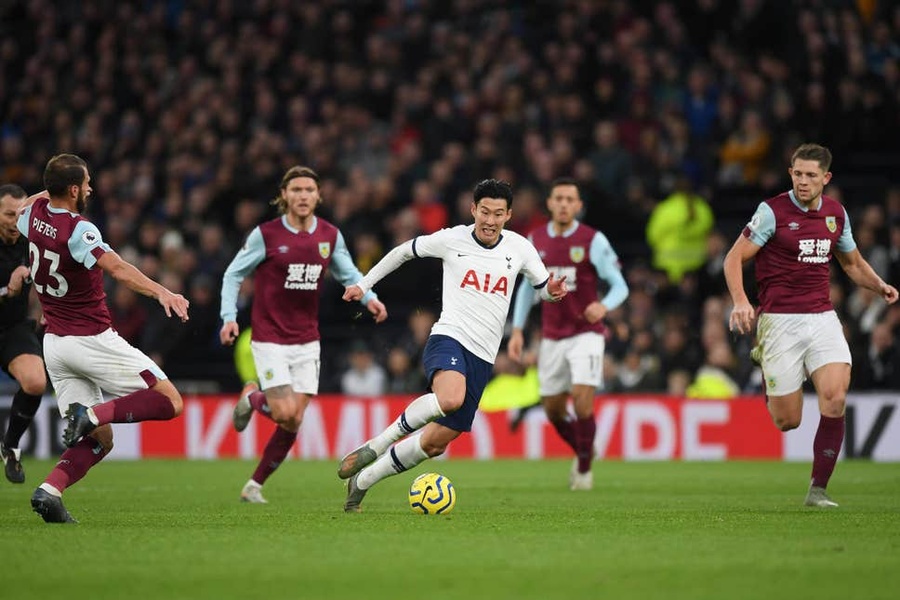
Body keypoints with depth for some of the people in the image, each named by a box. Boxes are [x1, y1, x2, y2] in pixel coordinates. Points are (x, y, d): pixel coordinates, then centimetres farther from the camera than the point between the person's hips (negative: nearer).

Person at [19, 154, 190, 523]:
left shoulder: (35, 213, 2)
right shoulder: (79, 229, -20)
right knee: (170, 402, -3)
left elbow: (18, 212, 29)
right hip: (92, 339, -8)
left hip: (54, 343, 8)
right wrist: (161, 292, -50)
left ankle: (50, 490, -14)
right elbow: (117, 268, -38)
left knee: (99, 440, 9)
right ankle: (92, 413, -20)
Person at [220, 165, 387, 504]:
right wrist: (229, 317, -14)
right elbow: (233, 275, -1)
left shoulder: (330, 236, 2)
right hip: (270, 339, -4)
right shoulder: (266, 235, -9)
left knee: (294, 423, -1)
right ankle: (252, 398, 18)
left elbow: (348, 273, 15)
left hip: (307, 341, 4)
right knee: (286, 414, -17)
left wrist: (368, 297, -5)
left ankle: (255, 485, 16)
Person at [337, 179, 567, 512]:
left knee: (436, 442, 3)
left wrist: (552, 291, -7)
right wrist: (364, 284, 18)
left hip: (482, 359, 4)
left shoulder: (519, 248, 7)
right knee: (450, 399, -38)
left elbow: (544, 288, 18)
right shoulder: (451, 240, 1)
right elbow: (405, 251, 17)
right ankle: (375, 446, -20)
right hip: (448, 338, -4)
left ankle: (362, 480, 22)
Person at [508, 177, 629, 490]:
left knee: (582, 402, -16)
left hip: (586, 333, -4)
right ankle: (582, 451, 36)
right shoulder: (535, 241, 4)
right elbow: (528, 286, 15)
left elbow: (619, 285, -8)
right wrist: (517, 330, 8)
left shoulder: (593, 240, -8)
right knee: (553, 409, 8)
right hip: (552, 337, 4)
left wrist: (604, 306, -29)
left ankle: (584, 468, 5)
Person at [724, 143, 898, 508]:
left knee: (835, 399, -18)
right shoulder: (773, 211, -7)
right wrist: (740, 301, -23)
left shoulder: (836, 213, 8)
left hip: (822, 317, 4)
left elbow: (853, 263, 23)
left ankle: (818, 489, -6)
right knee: (786, 422, -2)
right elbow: (734, 258, -6)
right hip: (779, 320, -4)